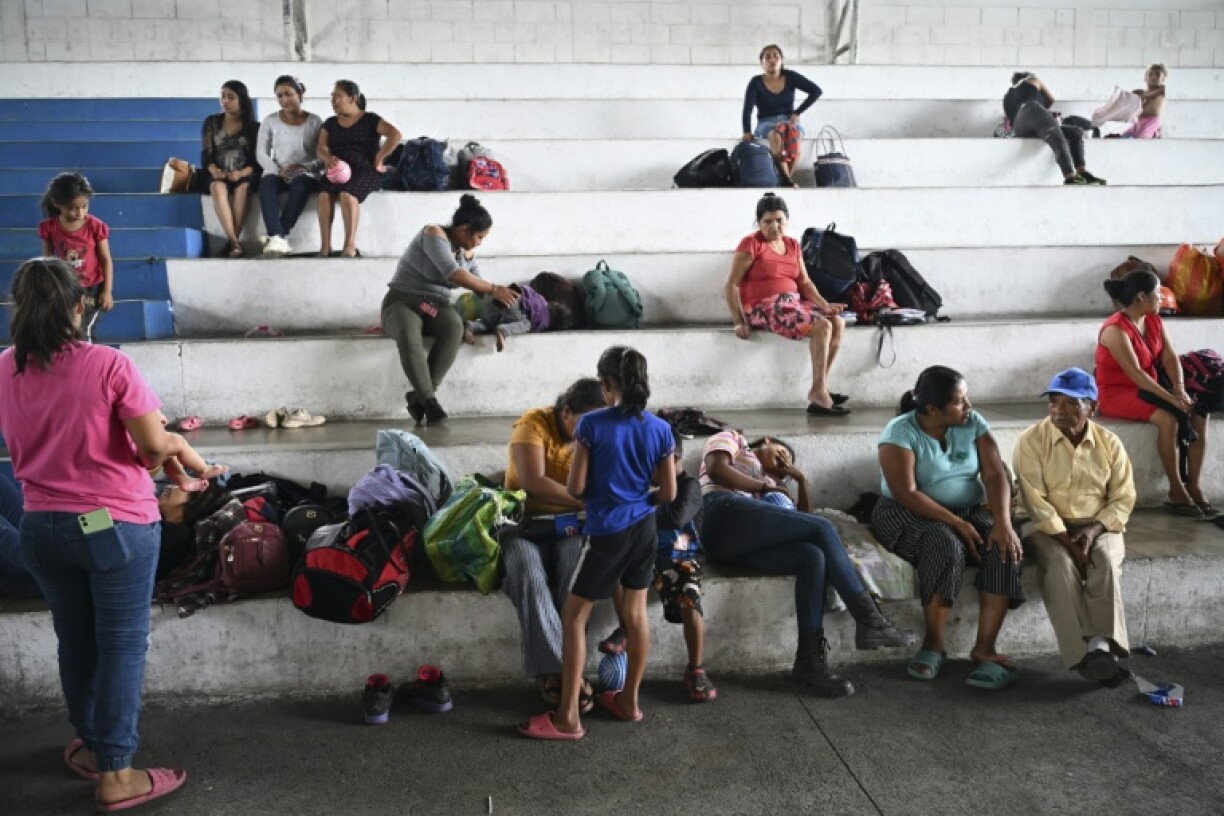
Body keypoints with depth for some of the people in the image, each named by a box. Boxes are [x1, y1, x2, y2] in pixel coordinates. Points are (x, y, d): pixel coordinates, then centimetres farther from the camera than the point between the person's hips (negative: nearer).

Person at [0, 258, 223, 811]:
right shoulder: (108, 364, -16)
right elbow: (155, 443, -21)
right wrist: (184, 457, 3)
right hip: (115, 525, -5)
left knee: (76, 640, 20)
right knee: (121, 643, 5)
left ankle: (92, 745, 37)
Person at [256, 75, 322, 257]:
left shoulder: (315, 122, 7)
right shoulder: (270, 121, 12)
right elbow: (261, 153, 7)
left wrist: (305, 166, -18)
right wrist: (278, 171, -11)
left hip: (305, 174, -2)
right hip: (277, 173, 2)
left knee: (300, 185, -38)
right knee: (267, 184, -34)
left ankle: (277, 236, -41)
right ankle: (278, 237, -50)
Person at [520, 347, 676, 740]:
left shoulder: (591, 424, -13)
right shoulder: (660, 429, -2)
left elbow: (575, 488, -10)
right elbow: (669, 493, 2)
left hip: (608, 532, -5)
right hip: (644, 527, 5)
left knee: (573, 617, 4)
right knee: (636, 612, 16)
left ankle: (568, 717, 5)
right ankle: (629, 701, 29)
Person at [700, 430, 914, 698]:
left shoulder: (768, 481, 39)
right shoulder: (732, 439, 22)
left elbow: (802, 518, 32)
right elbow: (716, 469, -1)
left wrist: (801, 480, 25)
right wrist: (764, 487, 5)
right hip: (725, 514, -7)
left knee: (812, 556, -19)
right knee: (822, 528, -13)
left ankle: (810, 661, -22)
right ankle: (869, 620, -13)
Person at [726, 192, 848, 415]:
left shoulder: (792, 245, 16)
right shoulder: (751, 244, -6)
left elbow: (805, 282, 14)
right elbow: (731, 285, -10)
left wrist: (825, 305, -3)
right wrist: (739, 322, -16)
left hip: (794, 302, 8)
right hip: (763, 308, -7)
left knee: (837, 322, -12)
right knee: (822, 326, -24)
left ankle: (821, 388, -8)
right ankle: (818, 391, -17)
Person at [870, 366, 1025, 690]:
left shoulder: (973, 424, 0)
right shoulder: (900, 433, -15)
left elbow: (995, 474, -8)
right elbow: (906, 494, -22)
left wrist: (1003, 523, -24)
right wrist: (956, 524, -28)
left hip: (969, 510, 5)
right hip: (908, 515, -5)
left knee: (1004, 549, -24)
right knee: (946, 546, -36)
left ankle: (985, 647, -22)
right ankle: (934, 644, -23)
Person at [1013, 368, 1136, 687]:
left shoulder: (1109, 442, 2)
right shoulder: (1031, 441, -7)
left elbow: (1123, 498, 2)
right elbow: (1036, 502, -13)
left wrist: (1094, 530, -16)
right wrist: (1067, 541, -22)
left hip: (1099, 525, 2)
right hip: (1048, 526, -2)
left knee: (1105, 561, -30)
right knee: (1059, 565, -32)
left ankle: (1102, 644, -32)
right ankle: (1084, 654, -34)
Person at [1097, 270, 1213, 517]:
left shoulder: (1154, 320, 6)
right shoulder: (1115, 330, -20)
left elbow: (1170, 357, -2)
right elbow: (1135, 373, -26)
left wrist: (1180, 389, -18)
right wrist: (1170, 398, -30)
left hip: (1148, 390, 8)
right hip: (1118, 394, -8)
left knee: (1200, 413, -11)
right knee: (1168, 418, -31)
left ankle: (1193, 485, -9)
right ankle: (1176, 490, -19)